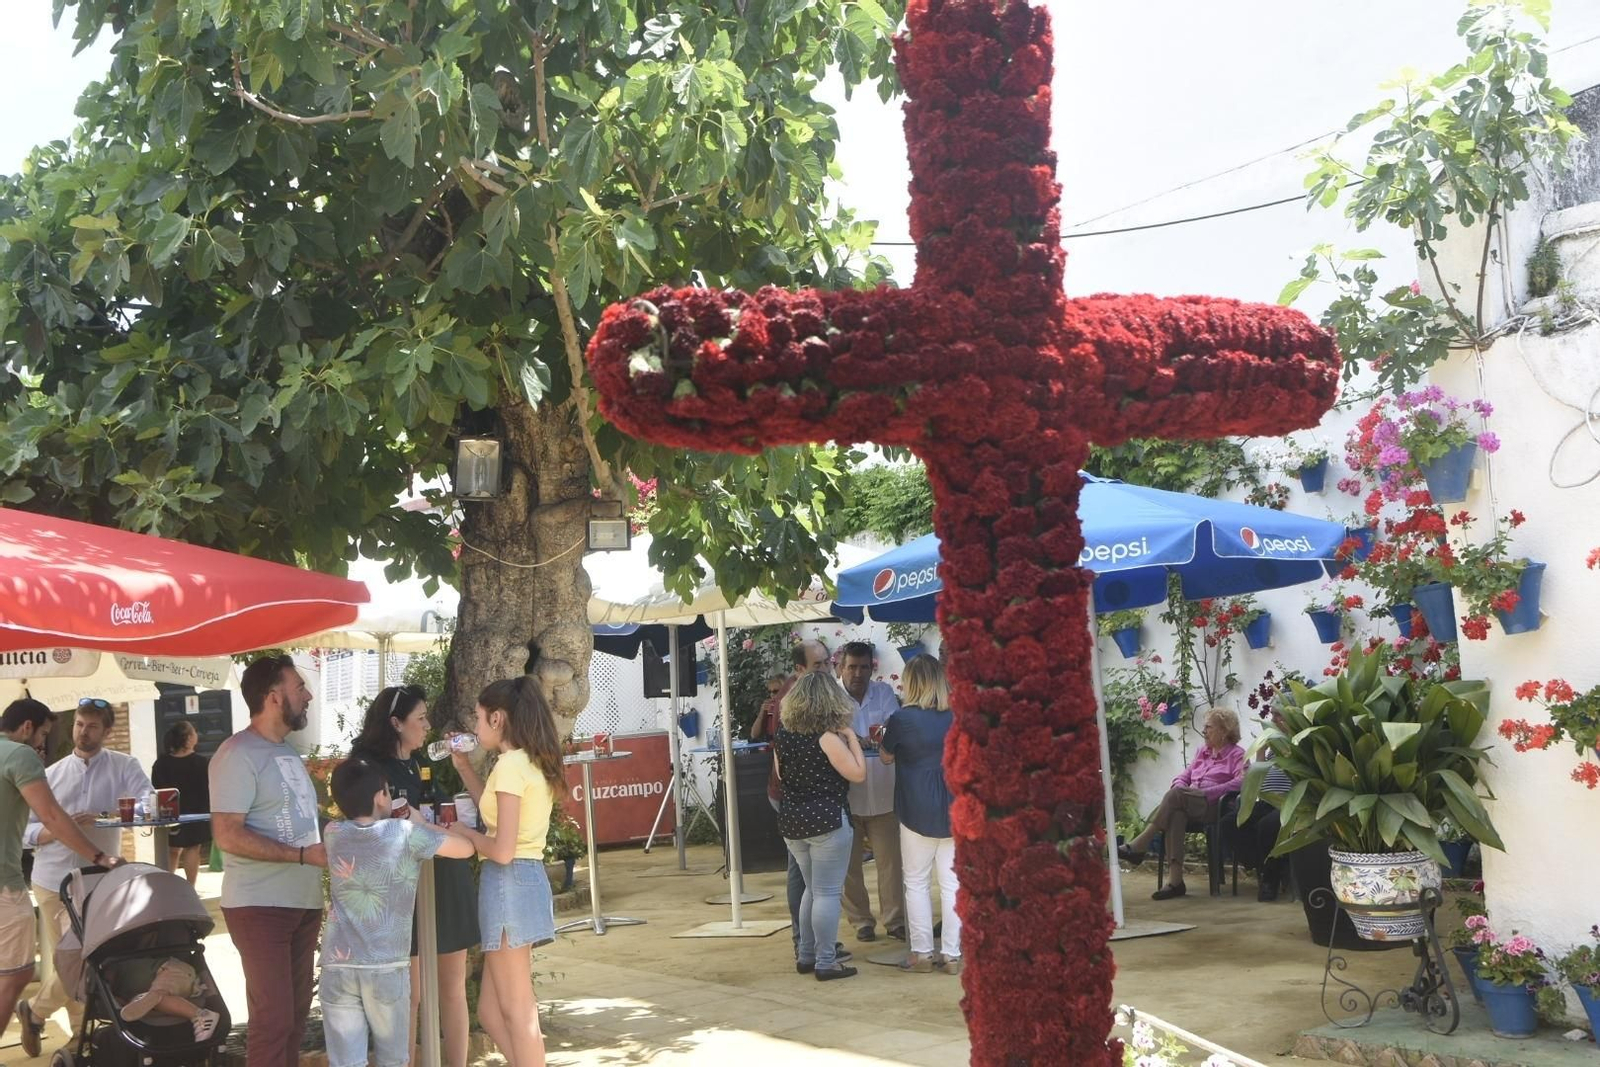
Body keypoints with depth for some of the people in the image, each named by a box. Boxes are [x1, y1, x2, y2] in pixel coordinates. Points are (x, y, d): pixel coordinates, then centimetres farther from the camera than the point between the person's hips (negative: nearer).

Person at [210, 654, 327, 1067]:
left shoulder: (288, 752, 16)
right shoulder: (238, 754, -13)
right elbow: (228, 835, -21)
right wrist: (305, 855, -22)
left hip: (304, 902, 8)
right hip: (260, 906, -8)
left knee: (295, 1014, 13)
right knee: (273, 1018, -6)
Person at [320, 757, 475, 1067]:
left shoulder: (333, 833, 5)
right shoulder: (405, 833, -5)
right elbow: (466, 848, 3)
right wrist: (418, 823, 14)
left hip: (338, 966, 2)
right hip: (387, 967, -2)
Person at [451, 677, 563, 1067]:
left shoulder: (510, 765, -16)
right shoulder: (532, 762, 12)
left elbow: (502, 850, -21)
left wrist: (464, 832, -4)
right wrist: (465, 768, 21)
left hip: (508, 884, -10)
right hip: (527, 879, 10)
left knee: (517, 1010, 1)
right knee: (491, 1010, 15)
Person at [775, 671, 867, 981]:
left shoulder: (783, 733, 5)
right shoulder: (827, 736, -15)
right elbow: (858, 774, -13)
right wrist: (851, 737, -5)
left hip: (791, 821, 7)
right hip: (826, 820, -7)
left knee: (812, 889, 20)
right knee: (828, 893, 0)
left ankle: (806, 956, 24)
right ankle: (825, 962, 2)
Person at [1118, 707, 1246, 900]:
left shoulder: (1237, 755, 8)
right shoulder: (1202, 752, 29)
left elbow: (1241, 782, -11)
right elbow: (1182, 779, 25)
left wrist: (1205, 792, -17)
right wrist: (1184, 788, -1)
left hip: (1214, 807, -5)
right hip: (1188, 806, 5)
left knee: (1176, 795, -33)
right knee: (1176, 813, -34)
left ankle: (1139, 846, -35)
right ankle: (1175, 879, -44)